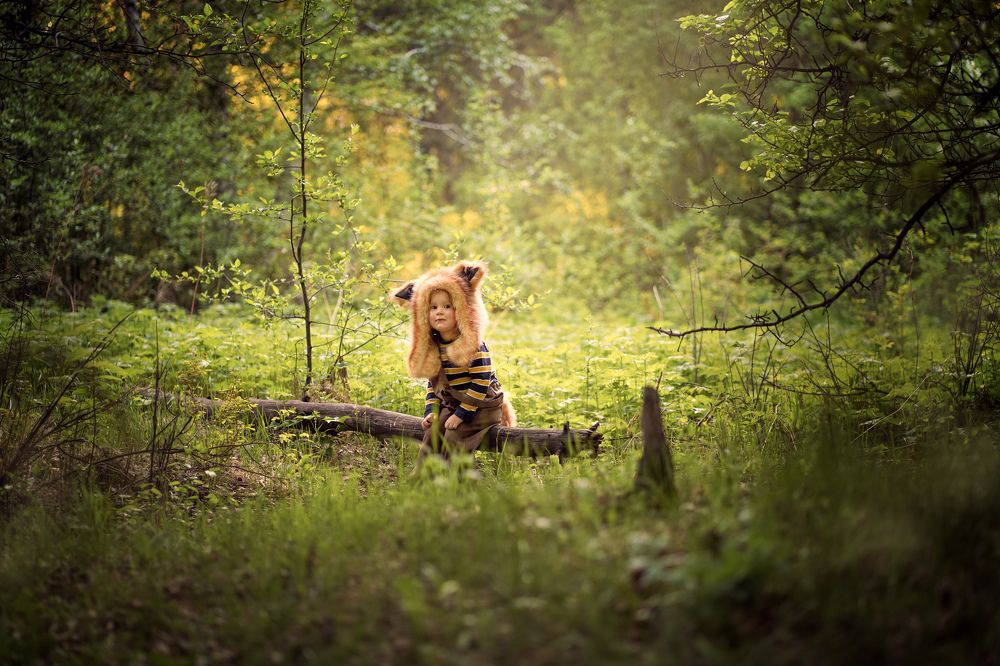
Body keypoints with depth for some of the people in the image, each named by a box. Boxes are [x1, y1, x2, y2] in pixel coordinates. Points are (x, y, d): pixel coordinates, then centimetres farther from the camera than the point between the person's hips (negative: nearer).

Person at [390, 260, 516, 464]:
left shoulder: (473, 346, -19)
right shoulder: (432, 348, 4)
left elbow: (481, 382, -22)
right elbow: (432, 384, 14)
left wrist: (461, 414, -22)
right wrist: (431, 412, 0)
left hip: (481, 408, -7)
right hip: (451, 406, 7)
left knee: (452, 440, -22)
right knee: (431, 435, -11)